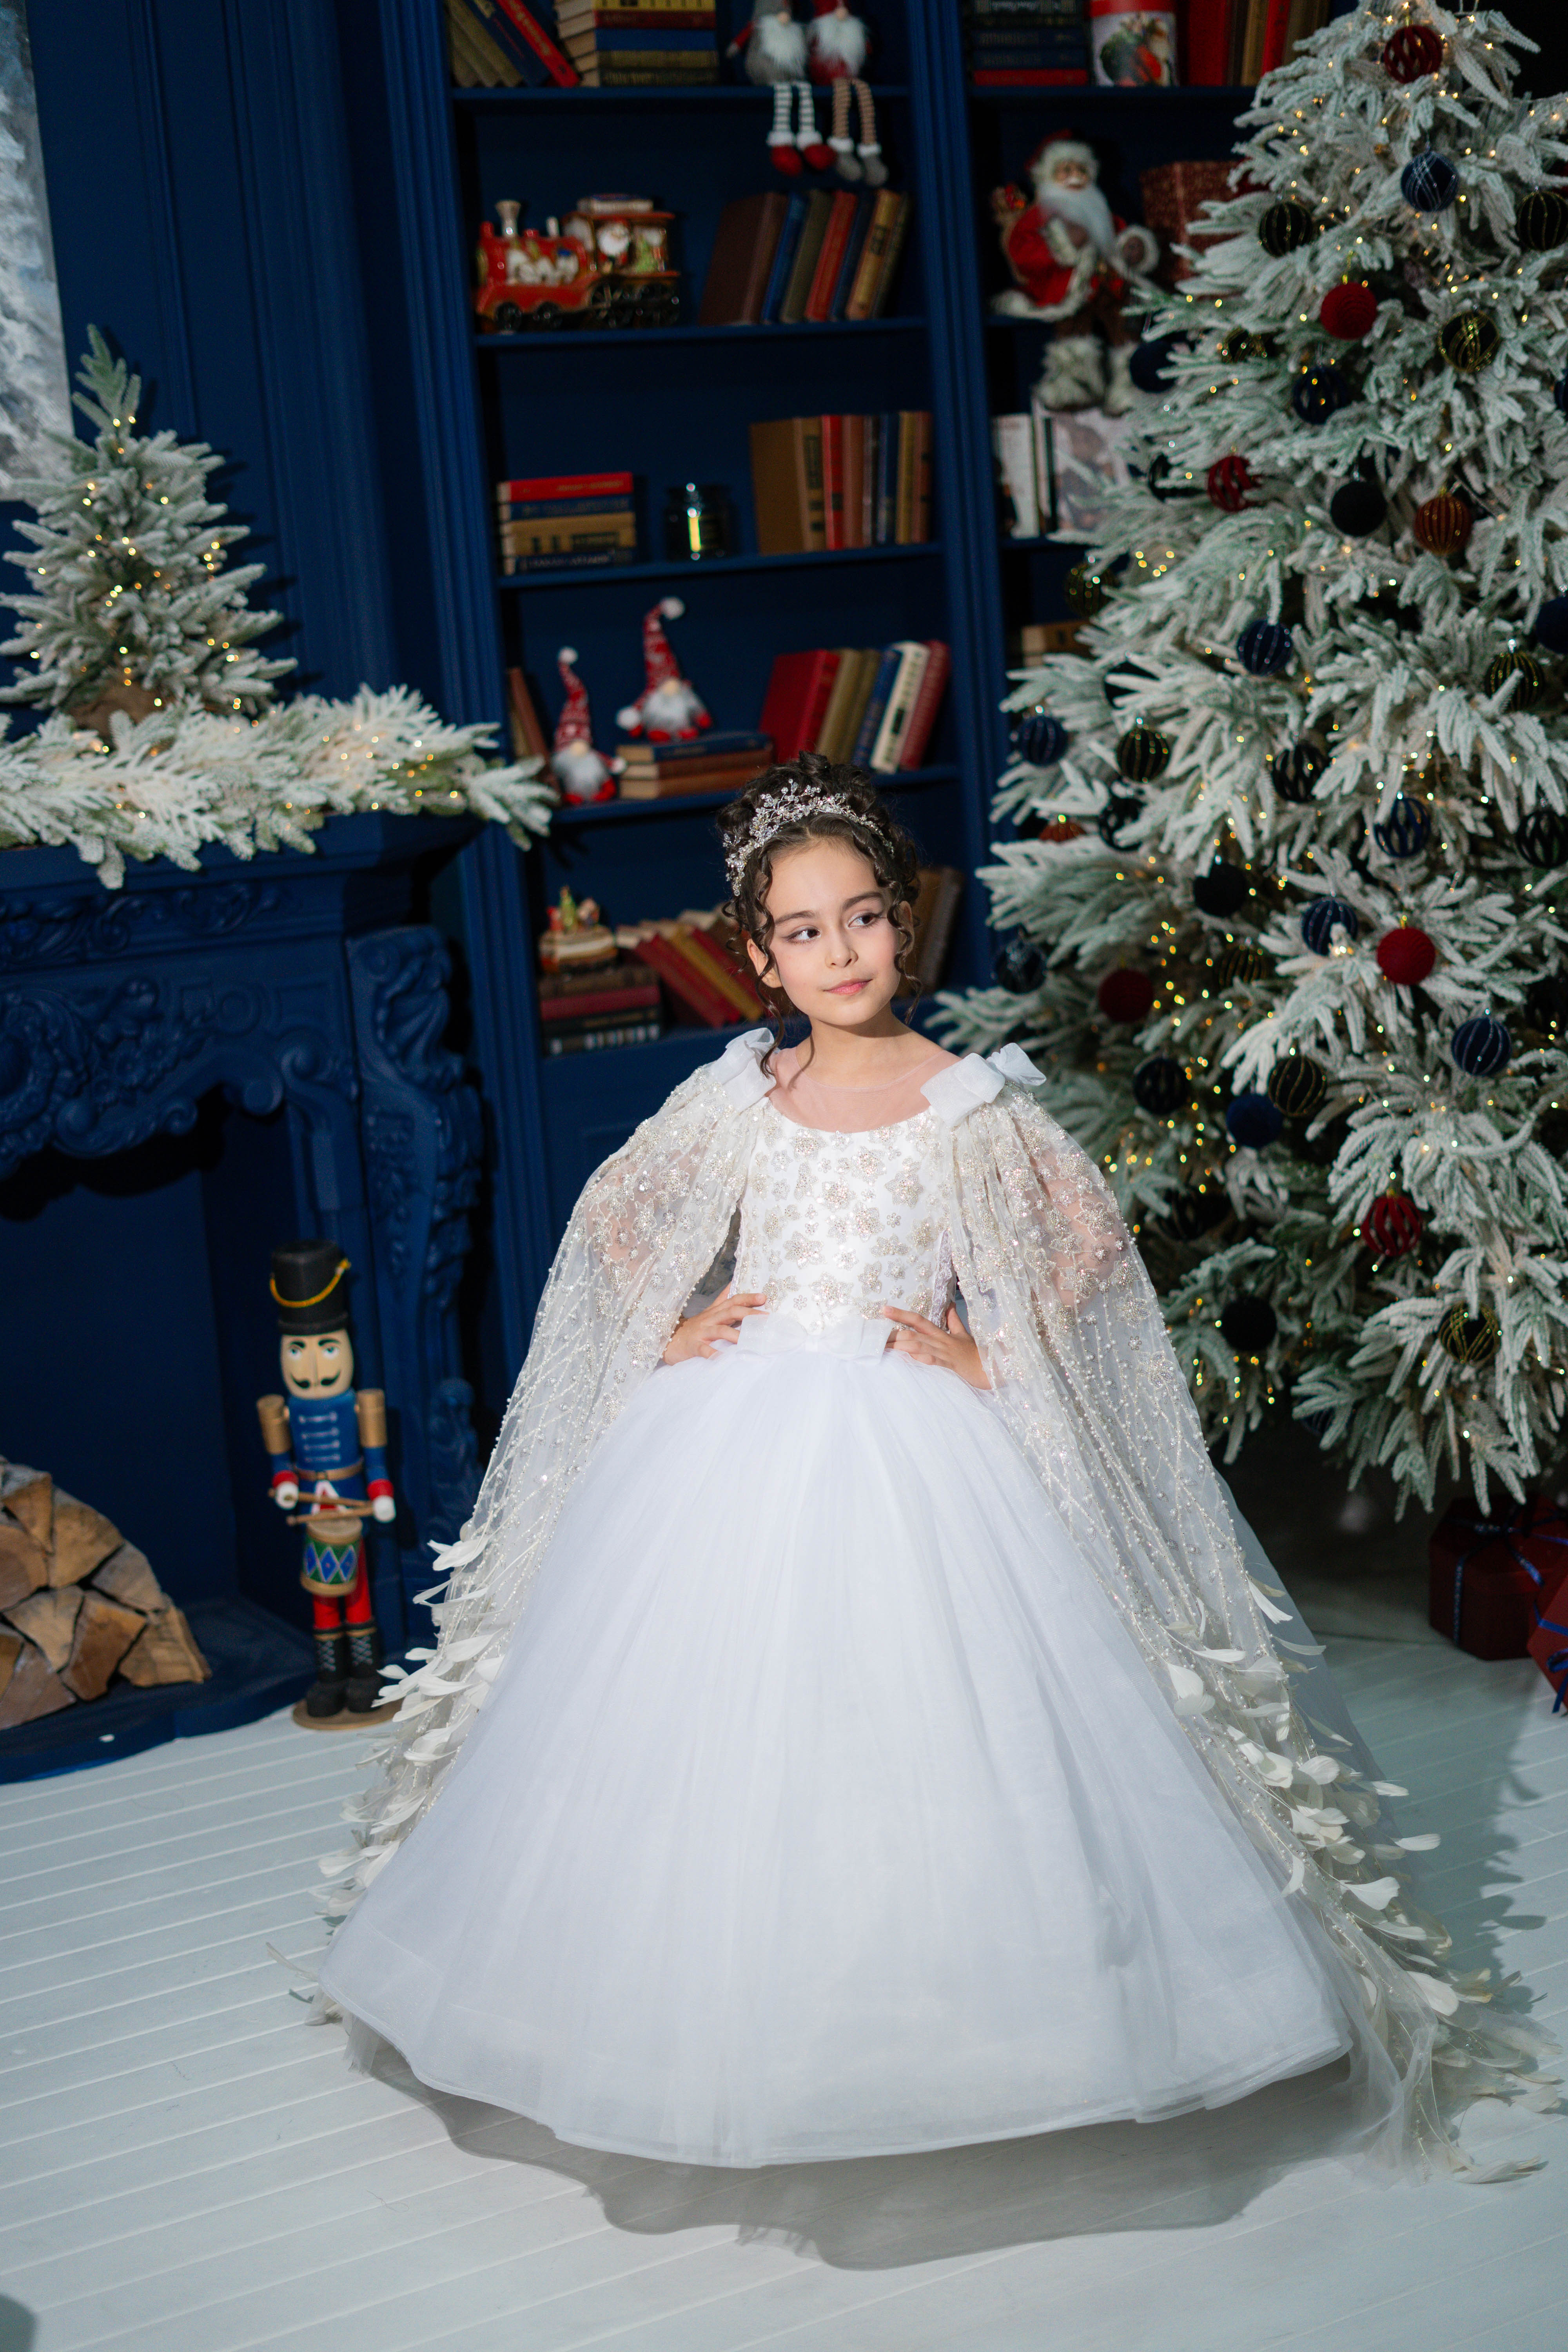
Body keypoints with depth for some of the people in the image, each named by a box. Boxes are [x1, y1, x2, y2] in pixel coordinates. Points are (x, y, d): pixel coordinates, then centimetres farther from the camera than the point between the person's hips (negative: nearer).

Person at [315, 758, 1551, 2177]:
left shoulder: (969, 1106, -4)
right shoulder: (736, 1100, 5)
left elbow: (1087, 1246, 1)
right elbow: (618, 1218, 17)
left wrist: (986, 1360, -7)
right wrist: (674, 1334, 5)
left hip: (915, 1453, -3)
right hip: (732, 1451, 3)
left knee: (931, 1727, -5)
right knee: (710, 1730, 4)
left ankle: (942, 2015, 12)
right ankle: (724, 2016, 20)